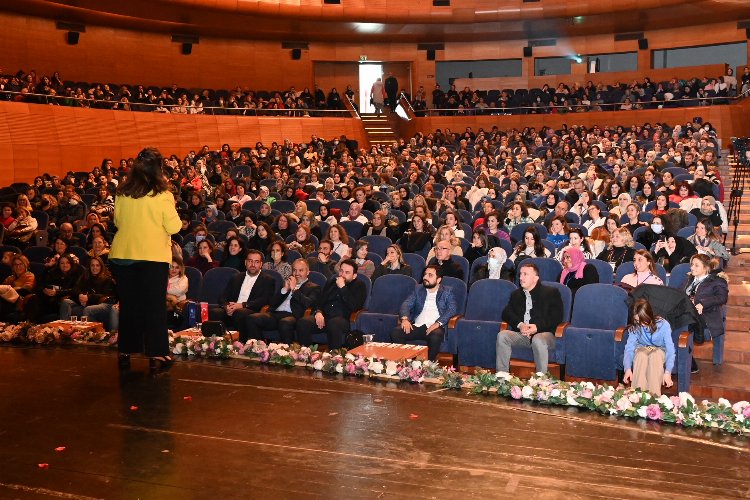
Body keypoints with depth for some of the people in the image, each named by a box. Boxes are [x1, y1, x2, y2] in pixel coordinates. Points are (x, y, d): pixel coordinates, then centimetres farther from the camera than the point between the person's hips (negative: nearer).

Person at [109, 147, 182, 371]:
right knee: (154, 306, 4)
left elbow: (117, 221, 13)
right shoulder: (162, 195, -10)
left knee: (128, 304, 14)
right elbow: (174, 227, -7)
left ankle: (125, 352, 21)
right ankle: (156, 355, 5)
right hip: (153, 255, -4)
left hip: (123, 254, 4)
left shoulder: (122, 193, 1)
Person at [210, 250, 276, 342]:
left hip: (252, 312, -3)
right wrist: (226, 306, -8)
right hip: (230, 311, 3)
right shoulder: (236, 278, 25)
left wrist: (242, 305, -14)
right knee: (214, 312, -28)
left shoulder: (268, 280, 12)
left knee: (241, 313, -37)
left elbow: (265, 300, -3)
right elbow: (222, 297, 17)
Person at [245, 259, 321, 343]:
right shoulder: (288, 283, 30)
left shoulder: (313, 288, 15)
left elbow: (309, 304, -6)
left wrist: (294, 289, -1)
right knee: (252, 318, -21)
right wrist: (285, 289, 6)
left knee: (285, 323, -40)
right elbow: (272, 303, 19)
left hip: (293, 316, -5)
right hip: (275, 313, 5)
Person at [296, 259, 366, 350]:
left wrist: (342, 287, -6)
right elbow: (320, 301, 22)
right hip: (324, 316, 4)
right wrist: (318, 312, -1)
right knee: (303, 322, -26)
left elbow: (354, 307, -5)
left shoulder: (359, 285, 12)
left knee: (333, 324, -41)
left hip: (343, 319, -4)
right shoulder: (331, 282, 26)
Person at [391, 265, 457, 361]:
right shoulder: (418, 289, 21)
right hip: (416, 326, 3)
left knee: (435, 337, -38)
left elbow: (452, 309, -3)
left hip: (434, 327, -3)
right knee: (395, 332, -23)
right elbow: (407, 304, 10)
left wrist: (437, 323, -20)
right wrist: (405, 318, -12)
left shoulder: (447, 292, 11)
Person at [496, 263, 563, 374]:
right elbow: (506, 313, 10)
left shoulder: (551, 293, 8)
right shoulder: (516, 294, 23)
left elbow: (556, 317, -3)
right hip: (521, 334, 4)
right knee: (502, 335, -24)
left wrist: (538, 327, -18)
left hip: (544, 333, -4)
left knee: (538, 340, -39)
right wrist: (519, 325, -11)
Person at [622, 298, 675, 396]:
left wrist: (668, 372, -36)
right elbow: (629, 347, -21)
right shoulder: (634, 327, -16)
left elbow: (670, 349, -26)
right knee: (641, 354, -36)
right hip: (642, 349, 1)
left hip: (660, 350, -1)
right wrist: (628, 368, -36)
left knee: (655, 354, -38)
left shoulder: (663, 325, -23)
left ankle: (654, 394, -36)